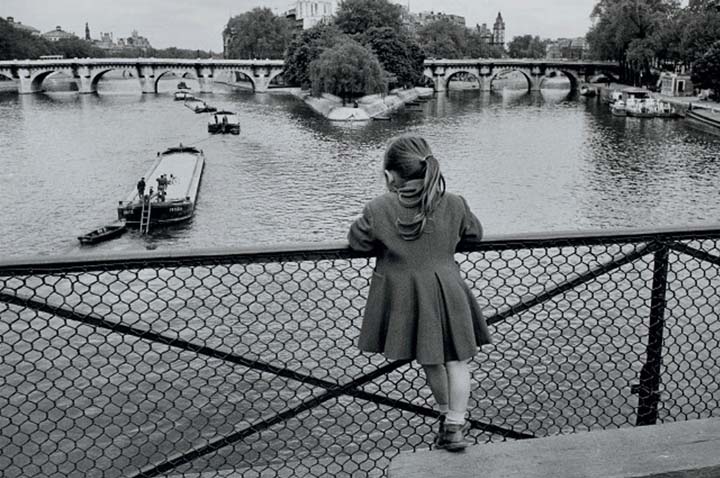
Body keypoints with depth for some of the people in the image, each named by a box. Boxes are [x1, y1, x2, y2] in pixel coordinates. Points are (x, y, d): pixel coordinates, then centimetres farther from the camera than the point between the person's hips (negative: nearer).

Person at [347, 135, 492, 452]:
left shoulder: (379, 210, -14)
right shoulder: (453, 205, -8)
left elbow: (356, 241, -1)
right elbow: (475, 233, 8)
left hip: (403, 296, 1)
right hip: (446, 289, 0)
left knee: (430, 361, 19)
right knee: (457, 359, 12)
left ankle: (446, 416, 37)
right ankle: (454, 425, 10)